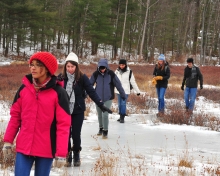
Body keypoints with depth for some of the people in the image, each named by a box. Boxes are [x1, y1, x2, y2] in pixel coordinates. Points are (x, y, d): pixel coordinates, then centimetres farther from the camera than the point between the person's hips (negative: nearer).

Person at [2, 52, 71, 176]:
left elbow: (63, 124, -9)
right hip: (23, 148, 3)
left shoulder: (58, 93, -8)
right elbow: (15, 116, 11)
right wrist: (8, 141, 6)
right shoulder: (24, 89, 4)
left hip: (46, 150, -3)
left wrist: (61, 153, -13)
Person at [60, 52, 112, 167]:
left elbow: (91, 92, -8)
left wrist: (101, 105, -13)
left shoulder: (82, 78, -7)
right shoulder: (61, 78, -4)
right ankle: (68, 156, 18)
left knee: (76, 135, 1)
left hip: (78, 111, -1)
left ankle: (76, 155, 23)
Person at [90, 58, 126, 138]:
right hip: (98, 98, 2)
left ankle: (105, 131, 6)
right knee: (99, 115, 14)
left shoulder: (111, 74, -9)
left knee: (105, 115, -9)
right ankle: (101, 128, 36)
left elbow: (118, 84, -3)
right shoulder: (96, 74, -6)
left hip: (108, 98, -2)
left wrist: (123, 95, 3)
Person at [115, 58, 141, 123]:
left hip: (125, 91, -3)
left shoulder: (129, 72, -7)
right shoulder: (117, 71, 2)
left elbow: (133, 82, -2)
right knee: (119, 104, 8)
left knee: (123, 104, -8)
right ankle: (121, 116, 20)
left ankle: (122, 118, -2)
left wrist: (137, 91, -2)